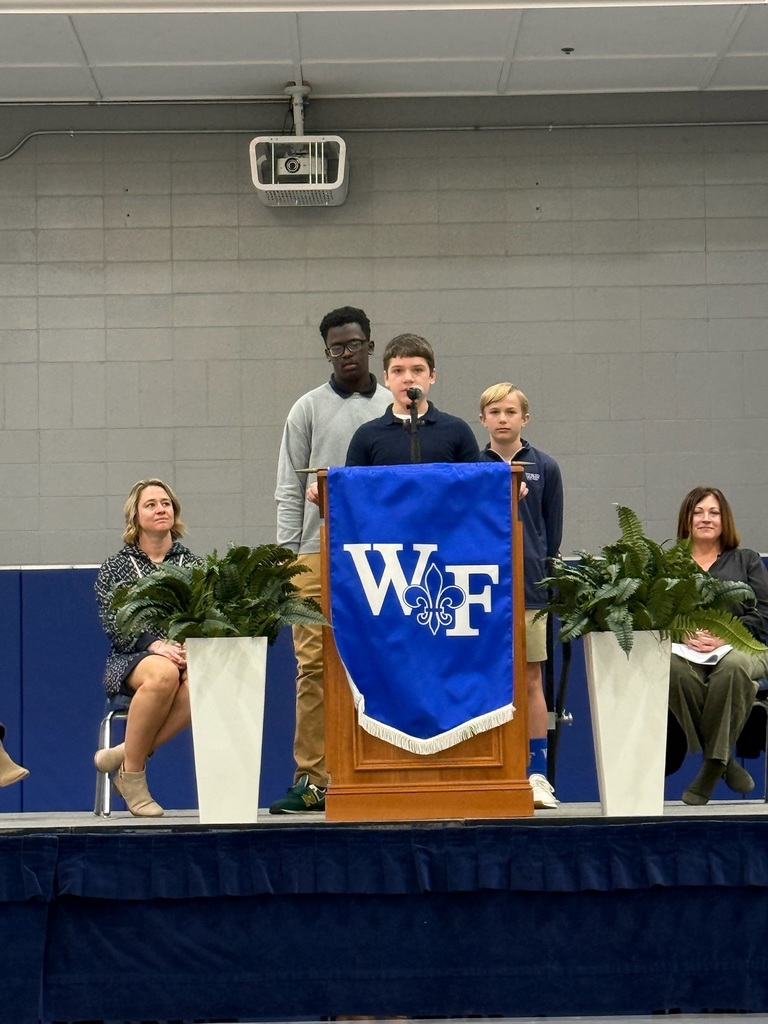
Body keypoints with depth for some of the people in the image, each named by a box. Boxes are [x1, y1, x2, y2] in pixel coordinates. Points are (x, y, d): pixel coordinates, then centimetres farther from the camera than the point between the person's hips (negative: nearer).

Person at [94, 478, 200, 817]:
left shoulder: (193, 565, 18)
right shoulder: (115, 567, 13)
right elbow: (114, 625, -1)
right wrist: (155, 645, -19)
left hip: (187, 655, 2)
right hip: (132, 660, -2)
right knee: (164, 673, -39)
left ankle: (122, 754, -27)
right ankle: (131, 773, -24)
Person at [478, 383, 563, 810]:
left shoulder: (544, 467, 5)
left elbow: (553, 533, 8)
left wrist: (537, 569, 1)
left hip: (528, 587, -1)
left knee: (530, 679, 2)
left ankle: (537, 774, 7)